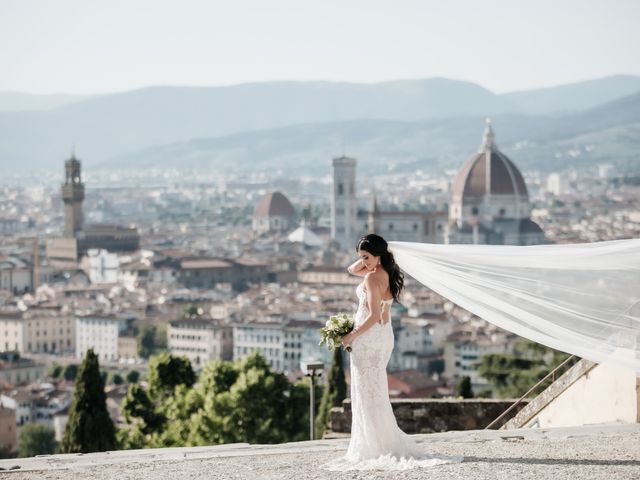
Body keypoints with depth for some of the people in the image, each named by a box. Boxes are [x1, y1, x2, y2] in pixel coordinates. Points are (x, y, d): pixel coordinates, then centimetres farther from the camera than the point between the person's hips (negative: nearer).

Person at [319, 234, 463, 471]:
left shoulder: (372, 278, -18)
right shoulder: (388, 274, 9)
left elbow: (373, 316, -22)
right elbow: (352, 270, 22)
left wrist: (352, 336, -15)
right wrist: (366, 259, 5)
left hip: (369, 336, -9)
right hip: (384, 335, 9)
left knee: (366, 391, -3)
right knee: (375, 391, 16)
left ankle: (374, 447, -1)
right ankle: (387, 443, 18)